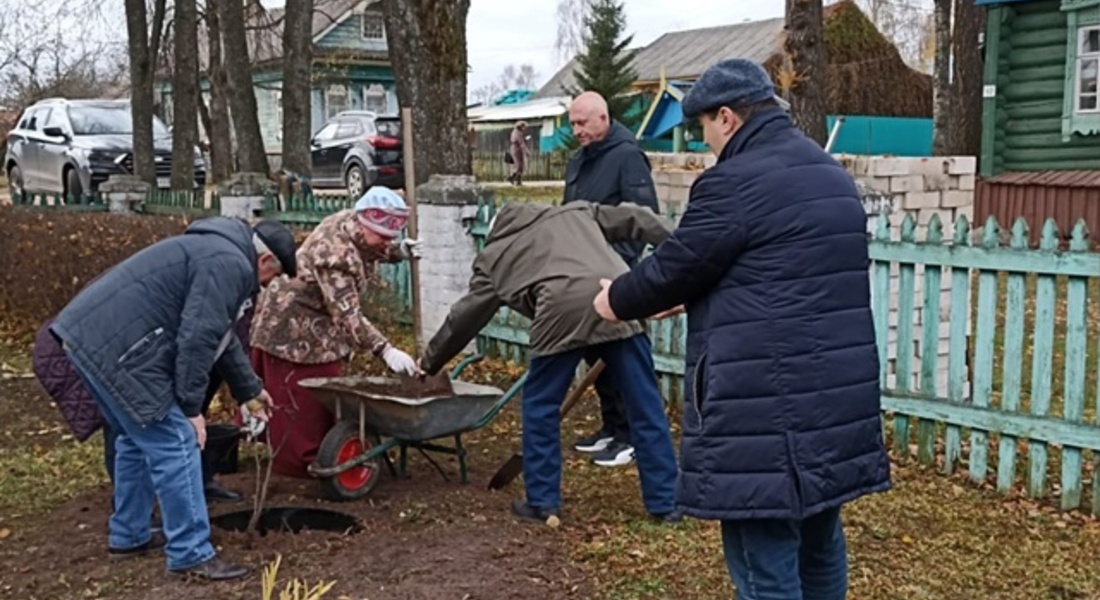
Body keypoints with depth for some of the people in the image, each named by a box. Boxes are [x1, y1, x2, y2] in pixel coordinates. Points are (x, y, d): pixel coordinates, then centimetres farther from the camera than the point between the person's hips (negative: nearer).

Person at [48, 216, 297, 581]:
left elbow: (222, 336, 33)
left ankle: (128, 537, 34)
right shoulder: (231, 263, -10)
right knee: (174, 445, -5)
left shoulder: (219, 254, 24)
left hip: (92, 336, 11)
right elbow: (197, 338, -18)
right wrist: (191, 407, -11)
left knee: (138, 439, 23)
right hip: (117, 347, -11)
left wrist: (250, 391, 39)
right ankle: (191, 555, 1)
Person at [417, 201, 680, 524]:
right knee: (645, 404, 11)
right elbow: (633, 218, 27)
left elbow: (463, 318, 35)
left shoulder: (495, 255, 30)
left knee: (540, 404, 18)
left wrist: (429, 362, 47)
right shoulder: (576, 213, 37)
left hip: (565, 307, -2)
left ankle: (542, 501, 25)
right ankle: (665, 503, 18)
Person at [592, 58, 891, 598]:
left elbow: (675, 266, -7)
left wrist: (617, 299, 13)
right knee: (819, 544, 22)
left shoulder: (735, 181, -14)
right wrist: (683, 300, 29)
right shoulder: (830, 174, 17)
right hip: (835, 398, 10)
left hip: (767, 407, -9)